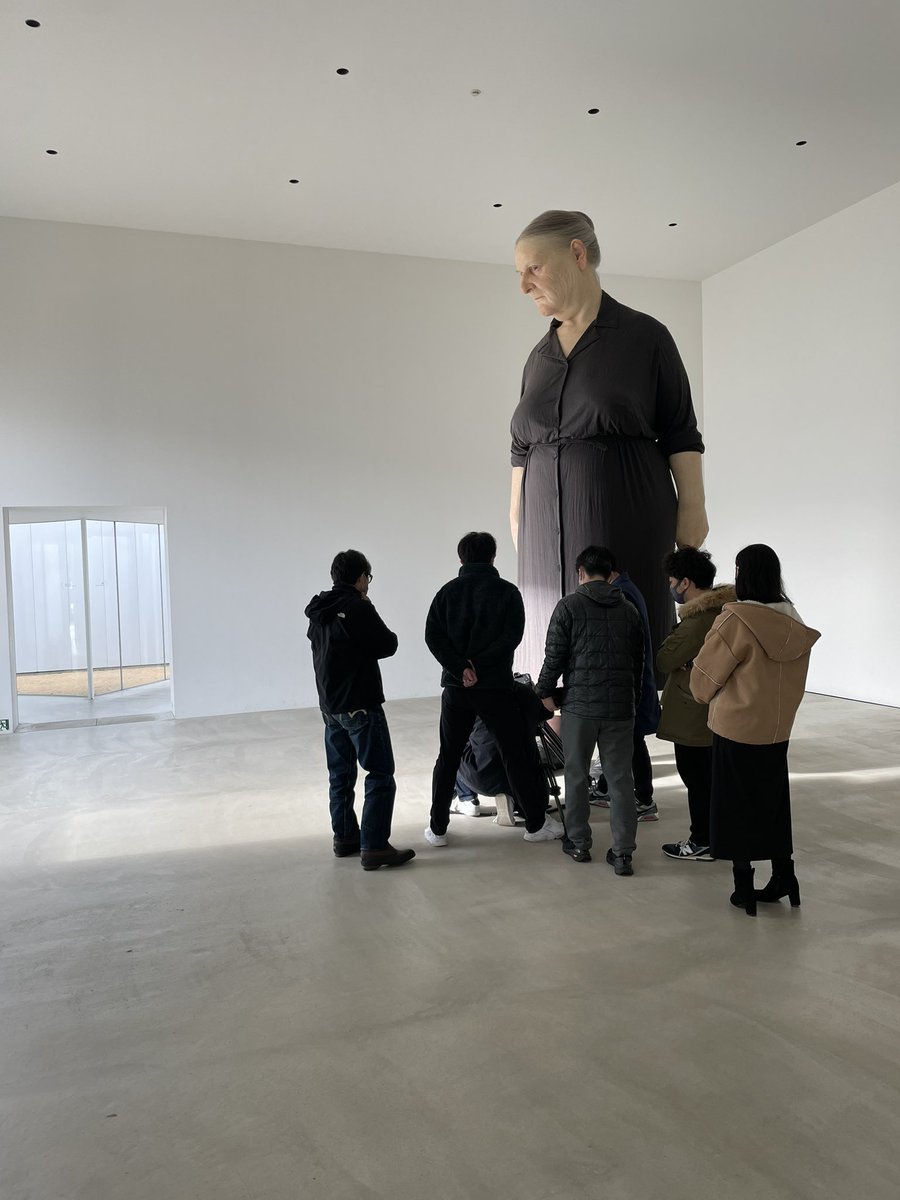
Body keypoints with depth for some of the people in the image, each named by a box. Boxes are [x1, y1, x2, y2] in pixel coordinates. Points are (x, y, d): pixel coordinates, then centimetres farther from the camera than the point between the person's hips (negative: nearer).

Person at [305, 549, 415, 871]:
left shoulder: (318, 612, 8)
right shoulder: (358, 608, -16)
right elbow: (387, 645, -13)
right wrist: (380, 634, 6)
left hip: (330, 705, 8)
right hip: (361, 705, -8)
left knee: (340, 774, 17)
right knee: (381, 775, -3)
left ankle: (345, 836, 26)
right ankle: (374, 847, -5)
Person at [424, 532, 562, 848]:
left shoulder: (448, 591, 5)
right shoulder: (507, 591, -1)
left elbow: (433, 637, -5)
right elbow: (512, 636, -13)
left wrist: (461, 667, -12)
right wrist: (478, 663, -12)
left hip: (456, 686, 3)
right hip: (495, 685, -2)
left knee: (448, 756, 12)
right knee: (518, 753, 7)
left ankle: (437, 829, 15)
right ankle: (536, 824, 13)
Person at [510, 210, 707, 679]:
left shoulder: (644, 336, 2)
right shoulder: (540, 356, 16)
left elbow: (680, 435, 1)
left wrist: (692, 509, -7)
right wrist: (517, 514, 12)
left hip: (625, 529, -4)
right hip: (549, 534, 5)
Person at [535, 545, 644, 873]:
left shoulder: (569, 606, -4)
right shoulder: (629, 609, 8)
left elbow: (554, 656, -6)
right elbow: (638, 661, 13)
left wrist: (544, 691, 9)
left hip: (579, 704, -3)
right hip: (621, 706, 3)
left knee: (576, 774, 11)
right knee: (621, 778, 6)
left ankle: (579, 842, 22)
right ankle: (622, 853, 8)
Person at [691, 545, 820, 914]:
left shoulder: (736, 619, -19)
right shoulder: (793, 622, -1)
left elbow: (707, 673, -9)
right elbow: (791, 678, 9)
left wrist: (703, 693, 11)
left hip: (736, 729, -5)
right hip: (777, 729, 6)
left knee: (736, 806, 7)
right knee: (773, 803, 19)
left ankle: (744, 890, 15)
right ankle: (783, 878, 28)